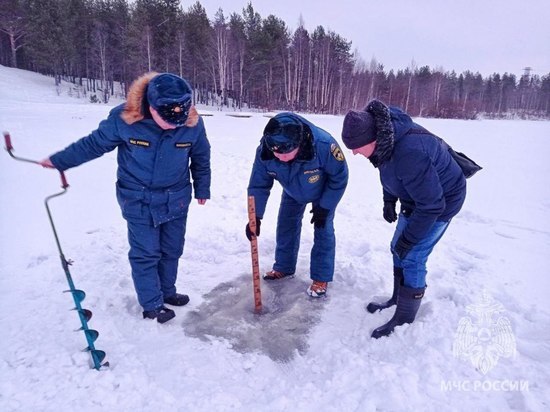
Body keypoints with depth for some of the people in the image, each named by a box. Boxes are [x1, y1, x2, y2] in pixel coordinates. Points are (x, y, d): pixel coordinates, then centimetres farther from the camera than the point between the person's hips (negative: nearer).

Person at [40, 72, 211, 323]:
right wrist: (59, 160, 5)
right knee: (145, 253, 2)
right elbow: (95, 143, -4)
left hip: (176, 200, 3)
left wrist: (202, 189, 11)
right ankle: (152, 306, 19)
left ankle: (167, 292, 36)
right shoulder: (123, 117, -21)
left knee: (172, 250, 15)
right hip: (138, 200, -2)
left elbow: (201, 157, 1)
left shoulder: (192, 122, -16)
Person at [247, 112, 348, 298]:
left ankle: (321, 278, 11)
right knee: (286, 225, 9)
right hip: (292, 192, 4)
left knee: (323, 230, -4)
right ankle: (284, 267, 29)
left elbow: (339, 177, -26)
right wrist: (255, 216, -26)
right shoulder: (264, 150, -34)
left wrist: (324, 207, -20)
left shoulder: (324, 145, -44)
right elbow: (258, 184, -19)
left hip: (323, 191, -3)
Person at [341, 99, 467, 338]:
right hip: (416, 195, 9)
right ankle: (398, 299, 32)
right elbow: (389, 170, 10)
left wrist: (409, 238, -22)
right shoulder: (384, 137, -13)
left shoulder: (409, 153, -39)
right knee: (397, 249, 13)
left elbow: (432, 205, -31)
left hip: (442, 200, -9)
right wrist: (389, 200, 10)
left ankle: (404, 321, 7)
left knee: (412, 258, -8)